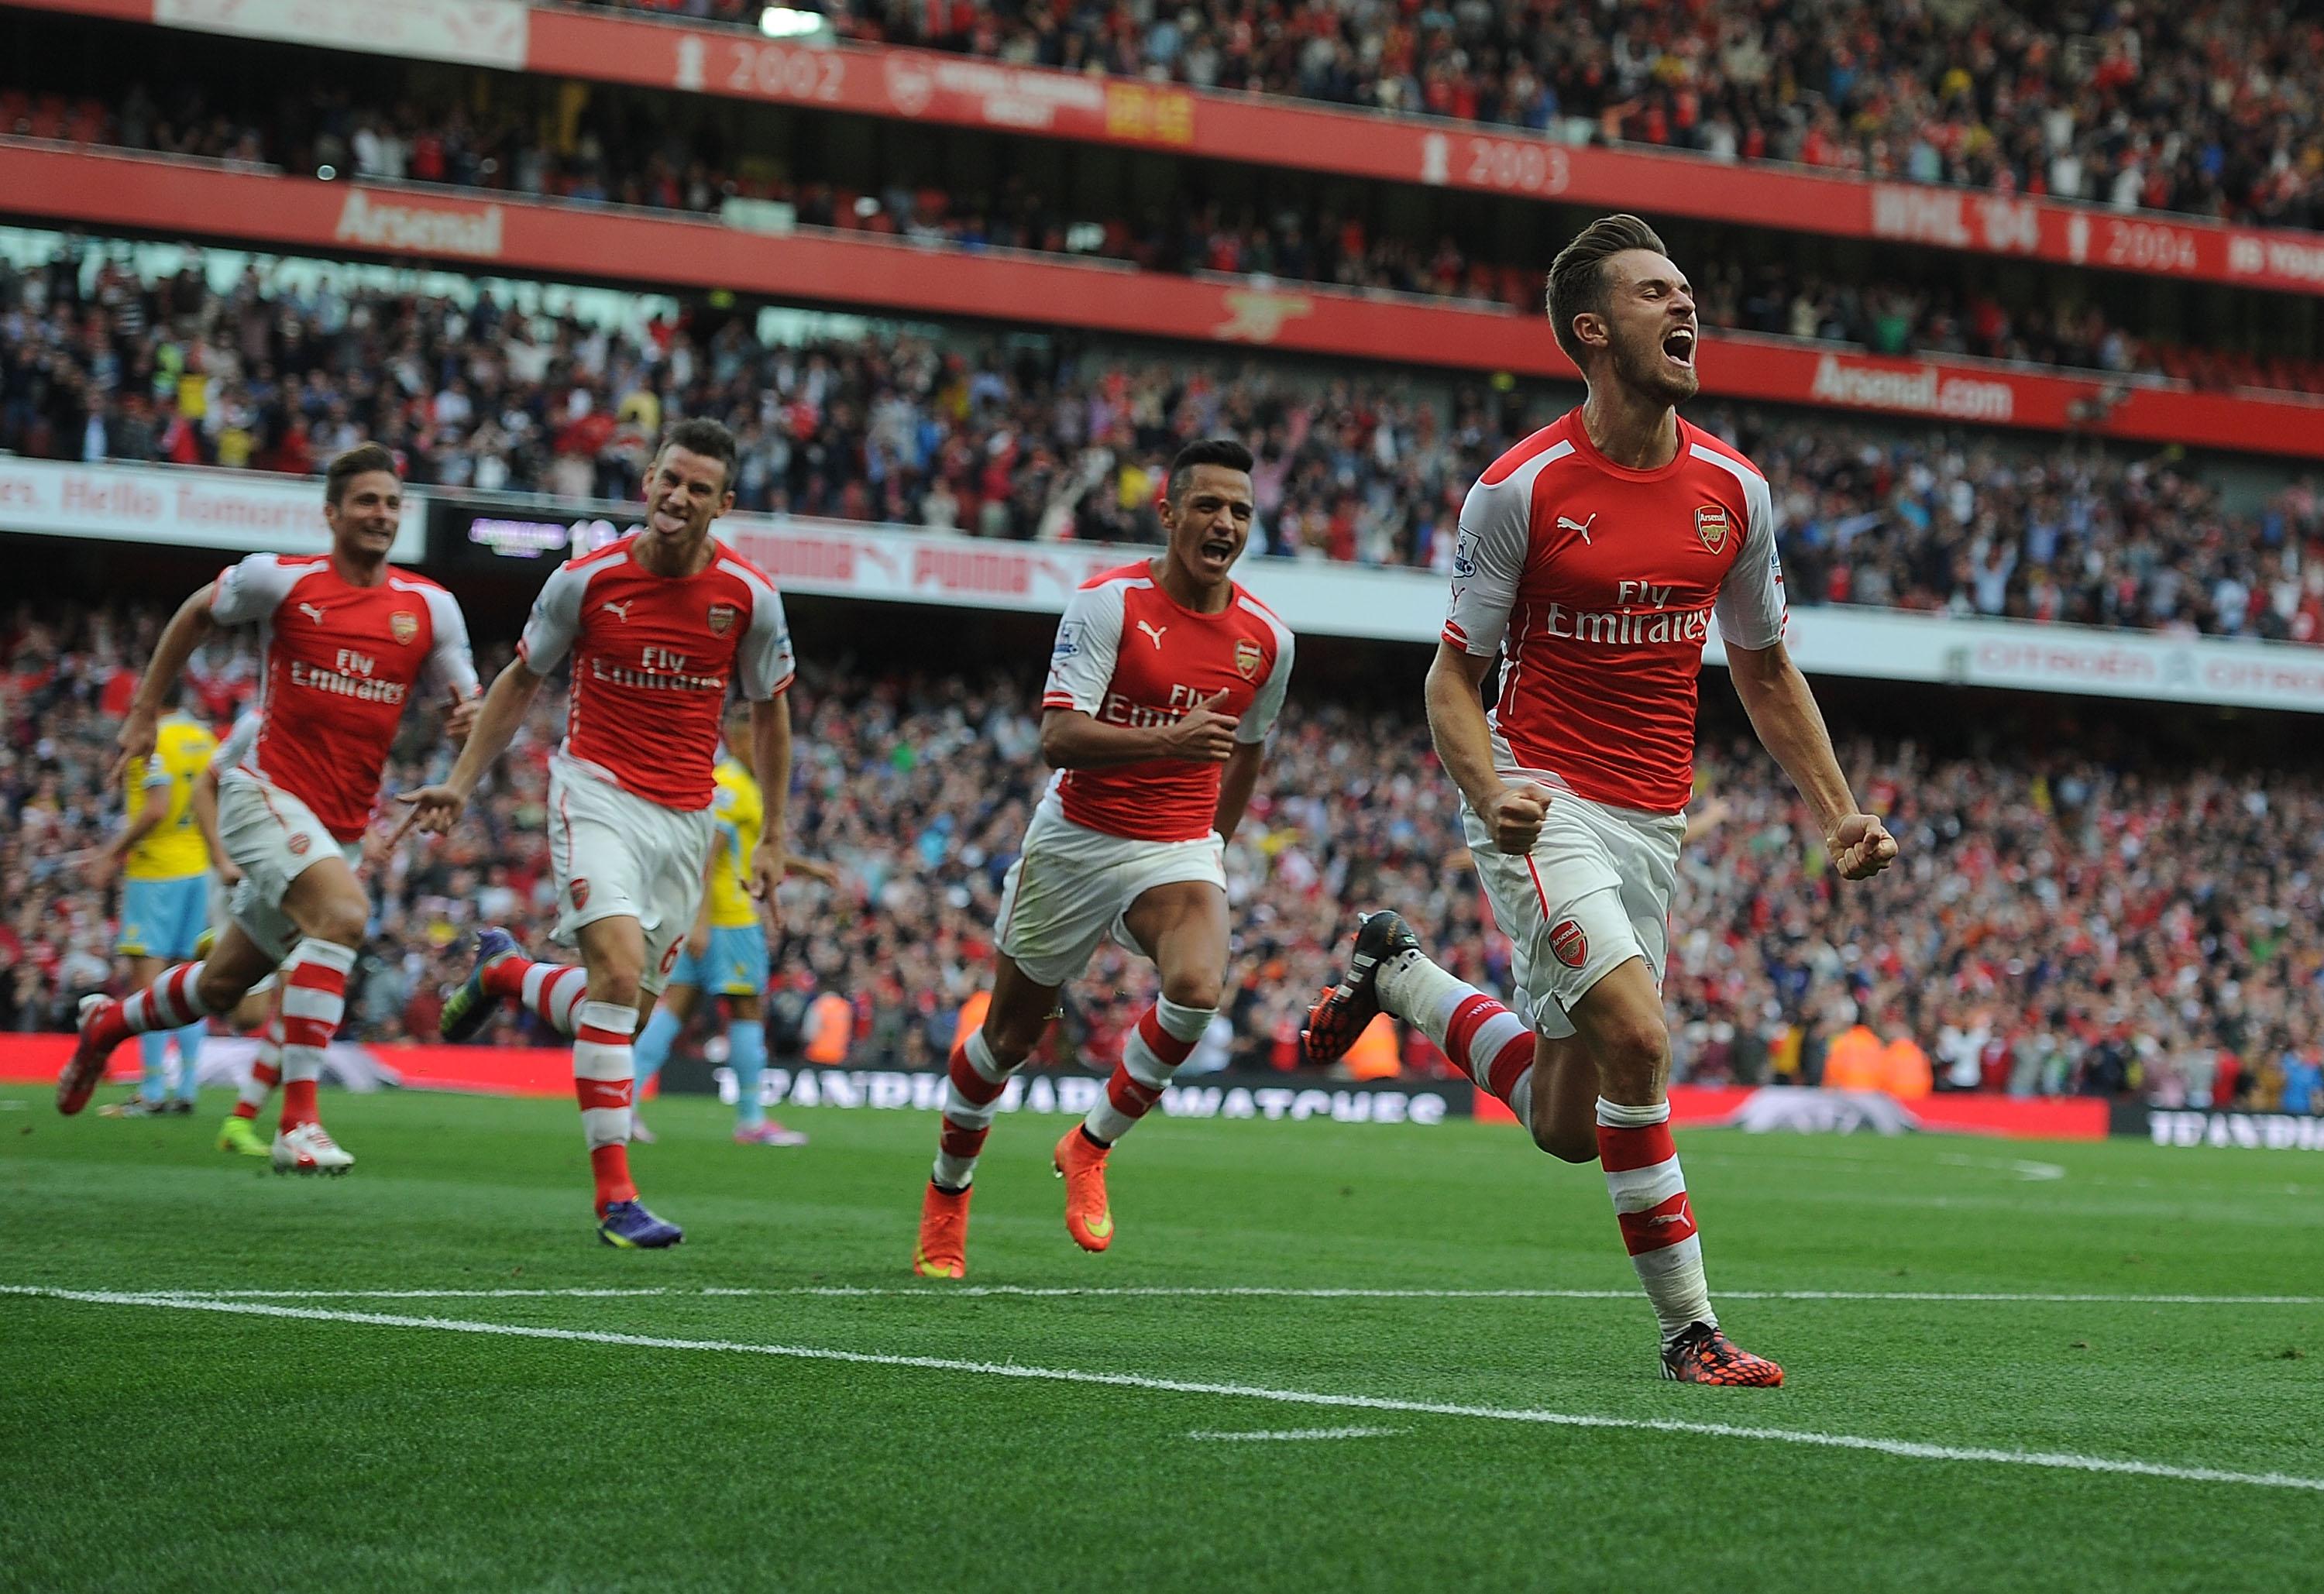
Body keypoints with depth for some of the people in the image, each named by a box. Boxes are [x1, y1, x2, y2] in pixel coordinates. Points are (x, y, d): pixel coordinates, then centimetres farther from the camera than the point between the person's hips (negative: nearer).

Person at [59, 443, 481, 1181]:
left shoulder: (430, 607, 3)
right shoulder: (281, 580, -4)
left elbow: (463, 704, 9)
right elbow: (196, 614, 13)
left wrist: (467, 715, -15)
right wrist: (145, 708, 15)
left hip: (342, 826, 5)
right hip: (267, 792, -5)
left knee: (221, 986, 16)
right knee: (343, 910, -32)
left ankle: (108, 1023, 48)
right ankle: (298, 1121, -32)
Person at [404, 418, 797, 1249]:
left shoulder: (749, 594, -4)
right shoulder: (587, 578, -7)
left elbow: (770, 711, 9)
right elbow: (522, 680, 8)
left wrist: (773, 838, 8)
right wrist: (461, 783, 4)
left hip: (687, 816, 3)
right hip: (597, 790, -3)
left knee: (622, 1007, 6)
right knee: (619, 971, -22)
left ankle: (504, 972, 40)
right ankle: (616, 1196, -18)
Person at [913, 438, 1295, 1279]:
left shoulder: (1267, 638, -1)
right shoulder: (1108, 603, -14)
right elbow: (1058, 737, -23)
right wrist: (1168, 741, -37)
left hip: (1180, 848, 2)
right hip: (1076, 839, -2)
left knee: (1198, 988, -28)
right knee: (1010, 1035, 9)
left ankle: (1089, 1147, -5)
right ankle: (947, 1193, 35)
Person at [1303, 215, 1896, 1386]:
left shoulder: (1732, 488, 4)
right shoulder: (1521, 487, -10)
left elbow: (1764, 672, 16)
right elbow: (1455, 675, -4)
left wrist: (1836, 816, 6)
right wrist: (1489, 792, -24)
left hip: (1653, 825, 6)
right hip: (1545, 805, -5)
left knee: (1568, 1126, 10)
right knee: (1636, 1034, -25)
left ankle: (1398, 973, 36)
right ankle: (1688, 1325, -12)